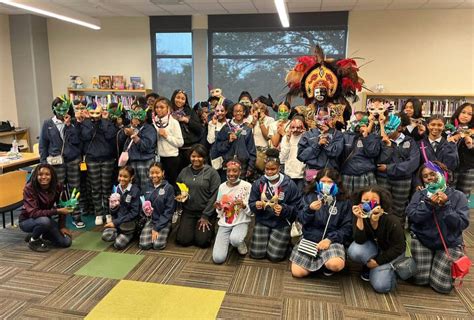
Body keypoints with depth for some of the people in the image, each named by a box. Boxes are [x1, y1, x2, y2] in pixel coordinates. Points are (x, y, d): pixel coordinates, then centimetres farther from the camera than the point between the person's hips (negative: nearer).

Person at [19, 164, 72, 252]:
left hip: (46, 219, 4)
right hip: (27, 220, -4)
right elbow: (33, 213, -34)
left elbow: (62, 207, -3)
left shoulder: (57, 187, -15)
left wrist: (62, 226, -10)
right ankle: (33, 240, -7)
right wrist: (57, 211, -40)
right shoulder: (29, 188, -26)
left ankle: (42, 235, 17)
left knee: (66, 242, -11)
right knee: (44, 220, -39)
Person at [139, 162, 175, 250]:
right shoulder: (148, 187, 3)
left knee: (158, 245, -21)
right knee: (144, 245, -16)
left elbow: (169, 210, -11)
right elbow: (143, 204, 14)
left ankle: (165, 232, 9)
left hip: (164, 221, -3)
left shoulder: (169, 188, -10)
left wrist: (157, 228, -14)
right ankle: (152, 231, 14)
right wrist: (145, 209, -11)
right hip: (150, 220, 3)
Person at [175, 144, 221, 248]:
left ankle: (209, 229, 20)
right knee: (183, 240, -7)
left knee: (202, 241, -11)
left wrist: (205, 216, -11)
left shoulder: (212, 172, -8)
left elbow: (214, 196, -10)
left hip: (206, 212, -3)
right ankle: (192, 228, 23)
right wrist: (179, 196, -5)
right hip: (188, 211, 3)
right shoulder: (184, 171, 5)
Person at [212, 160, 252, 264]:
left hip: (241, 222, -3)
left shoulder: (247, 186, -10)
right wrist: (219, 208, -12)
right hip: (224, 224, 3)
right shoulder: (222, 186, 2)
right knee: (218, 258, -14)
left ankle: (241, 243, 0)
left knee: (235, 239, -38)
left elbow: (251, 212, -7)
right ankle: (229, 240, 17)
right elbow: (220, 213, 10)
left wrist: (243, 206, -27)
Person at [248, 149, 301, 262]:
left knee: (275, 256, -7)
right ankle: (266, 238, 30)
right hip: (262, 221, 3)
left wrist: (284, 210, -27)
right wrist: (256, 205, -21)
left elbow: (296, 207, -9)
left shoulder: (289, 184, -10)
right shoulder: (258, 183, -3)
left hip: (281, 223, -2)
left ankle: (285, 239, 25)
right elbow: (251, 204, 2)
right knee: (256, 254, -2)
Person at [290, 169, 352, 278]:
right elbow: (301, 220, 0)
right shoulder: (309, 196, 5)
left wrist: (329, 239, -16)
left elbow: (347, 228, -2)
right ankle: (317, 260, 19)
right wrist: (310, 210, -21)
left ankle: (327, 265, 6)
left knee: (336, 265, -32)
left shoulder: (344, 202, 1)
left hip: (332, 240, -2)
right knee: (297, 272, -11)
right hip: (309, 238, 2)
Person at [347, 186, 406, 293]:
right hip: (374, 247, 2)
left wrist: (378, 261, -17)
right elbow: (360, 241, -28)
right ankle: (368, 266, 2)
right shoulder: (360, 218, -20)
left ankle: (389, 268, 15)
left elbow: (398, 247, -17)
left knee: (381, 286, -16)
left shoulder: (392, 221, -28)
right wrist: (360, 219, -41)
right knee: (354, 251, -31)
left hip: (392, 252, -2)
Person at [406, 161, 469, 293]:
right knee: (421, 280, -3)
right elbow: (411, 216, -15)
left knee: (441, 286, -5)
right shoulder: (419, 194, -3)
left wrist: (446, 205, -24)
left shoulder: (458, 196, -6)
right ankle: (427, 262, 28)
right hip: (422, 239, 1)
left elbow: (462, 223, -15)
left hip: (449, 244, 0)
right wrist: (428, 204, -25)